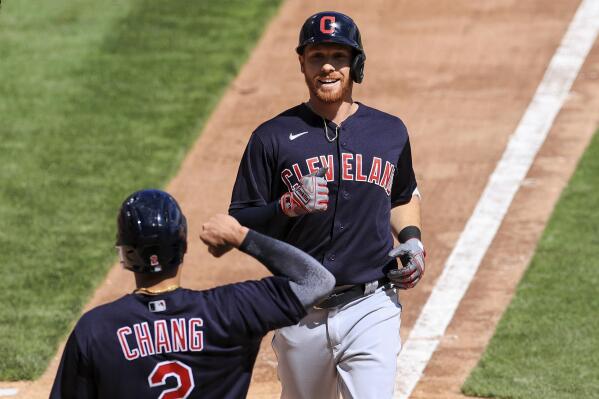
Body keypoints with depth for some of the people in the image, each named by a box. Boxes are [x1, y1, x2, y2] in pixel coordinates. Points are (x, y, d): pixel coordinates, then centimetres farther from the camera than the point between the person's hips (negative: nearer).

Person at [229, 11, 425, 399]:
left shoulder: (390, 133, 8)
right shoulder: (274, 137, -1)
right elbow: (240, 224, -2)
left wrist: (411, 238, 6)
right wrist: (289, 206, -21)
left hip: (371, 310, 0)